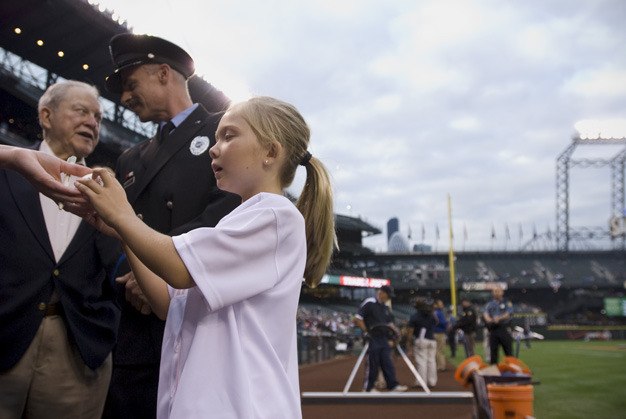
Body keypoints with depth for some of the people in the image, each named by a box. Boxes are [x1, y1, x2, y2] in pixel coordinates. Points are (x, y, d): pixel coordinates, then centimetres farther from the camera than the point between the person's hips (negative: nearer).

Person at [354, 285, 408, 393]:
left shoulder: (385, 307, 16)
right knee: (372, 364, -1)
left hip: (384, 339, 7)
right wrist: (366, 331, -16)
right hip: (372, 339, -7)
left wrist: (395, 331, 4)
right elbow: (357, 319, -12)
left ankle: (393, 385, 9)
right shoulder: (369, 303, -8)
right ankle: (369, 388, 9)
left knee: (388, 363, 6)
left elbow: (389, 323, 24)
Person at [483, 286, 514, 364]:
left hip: (504, 329, -2)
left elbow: (509, 313, -7)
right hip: (493, 329, 2)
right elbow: (485, 313, -2)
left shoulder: (507, 303, 9)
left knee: (508, 351, -3)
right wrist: (488, 319, -25)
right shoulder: (489, 304, 15)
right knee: (493, 351, 4)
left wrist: (499, 318, -25)